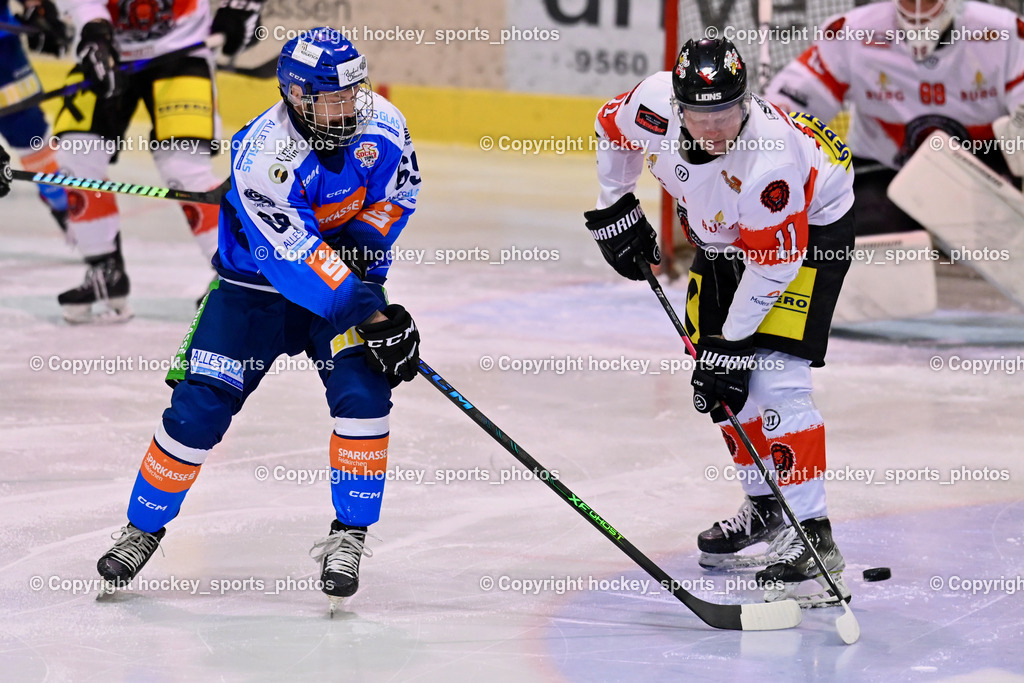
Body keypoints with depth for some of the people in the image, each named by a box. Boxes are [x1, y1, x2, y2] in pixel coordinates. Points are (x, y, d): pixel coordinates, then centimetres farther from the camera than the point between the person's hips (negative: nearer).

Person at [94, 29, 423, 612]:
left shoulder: (379, 123, -16)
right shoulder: (262, 158, -31)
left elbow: (398, 192, 4)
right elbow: (299, 263, -33)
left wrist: (362, 247, -11)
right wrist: (370, 318, -36)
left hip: (343, 275, 3)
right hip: (256, 285, -3)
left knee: (363, 390, -20)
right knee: (197, 410, -7)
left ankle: (349, 536, -6)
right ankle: (143, 529, 14)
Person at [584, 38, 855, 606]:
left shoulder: (768, 161, -40)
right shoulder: (655, 105, -25)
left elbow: (772, 266, -31)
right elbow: (612, 130, 1)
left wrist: (731, 345, -25)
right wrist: (614, 211, 4)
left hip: (812, 229, -7)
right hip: (723, 235, 7)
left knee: (774, 377, -19)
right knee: (723, 386, 8)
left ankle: (812, 536, -17)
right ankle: (765, 506, 27)